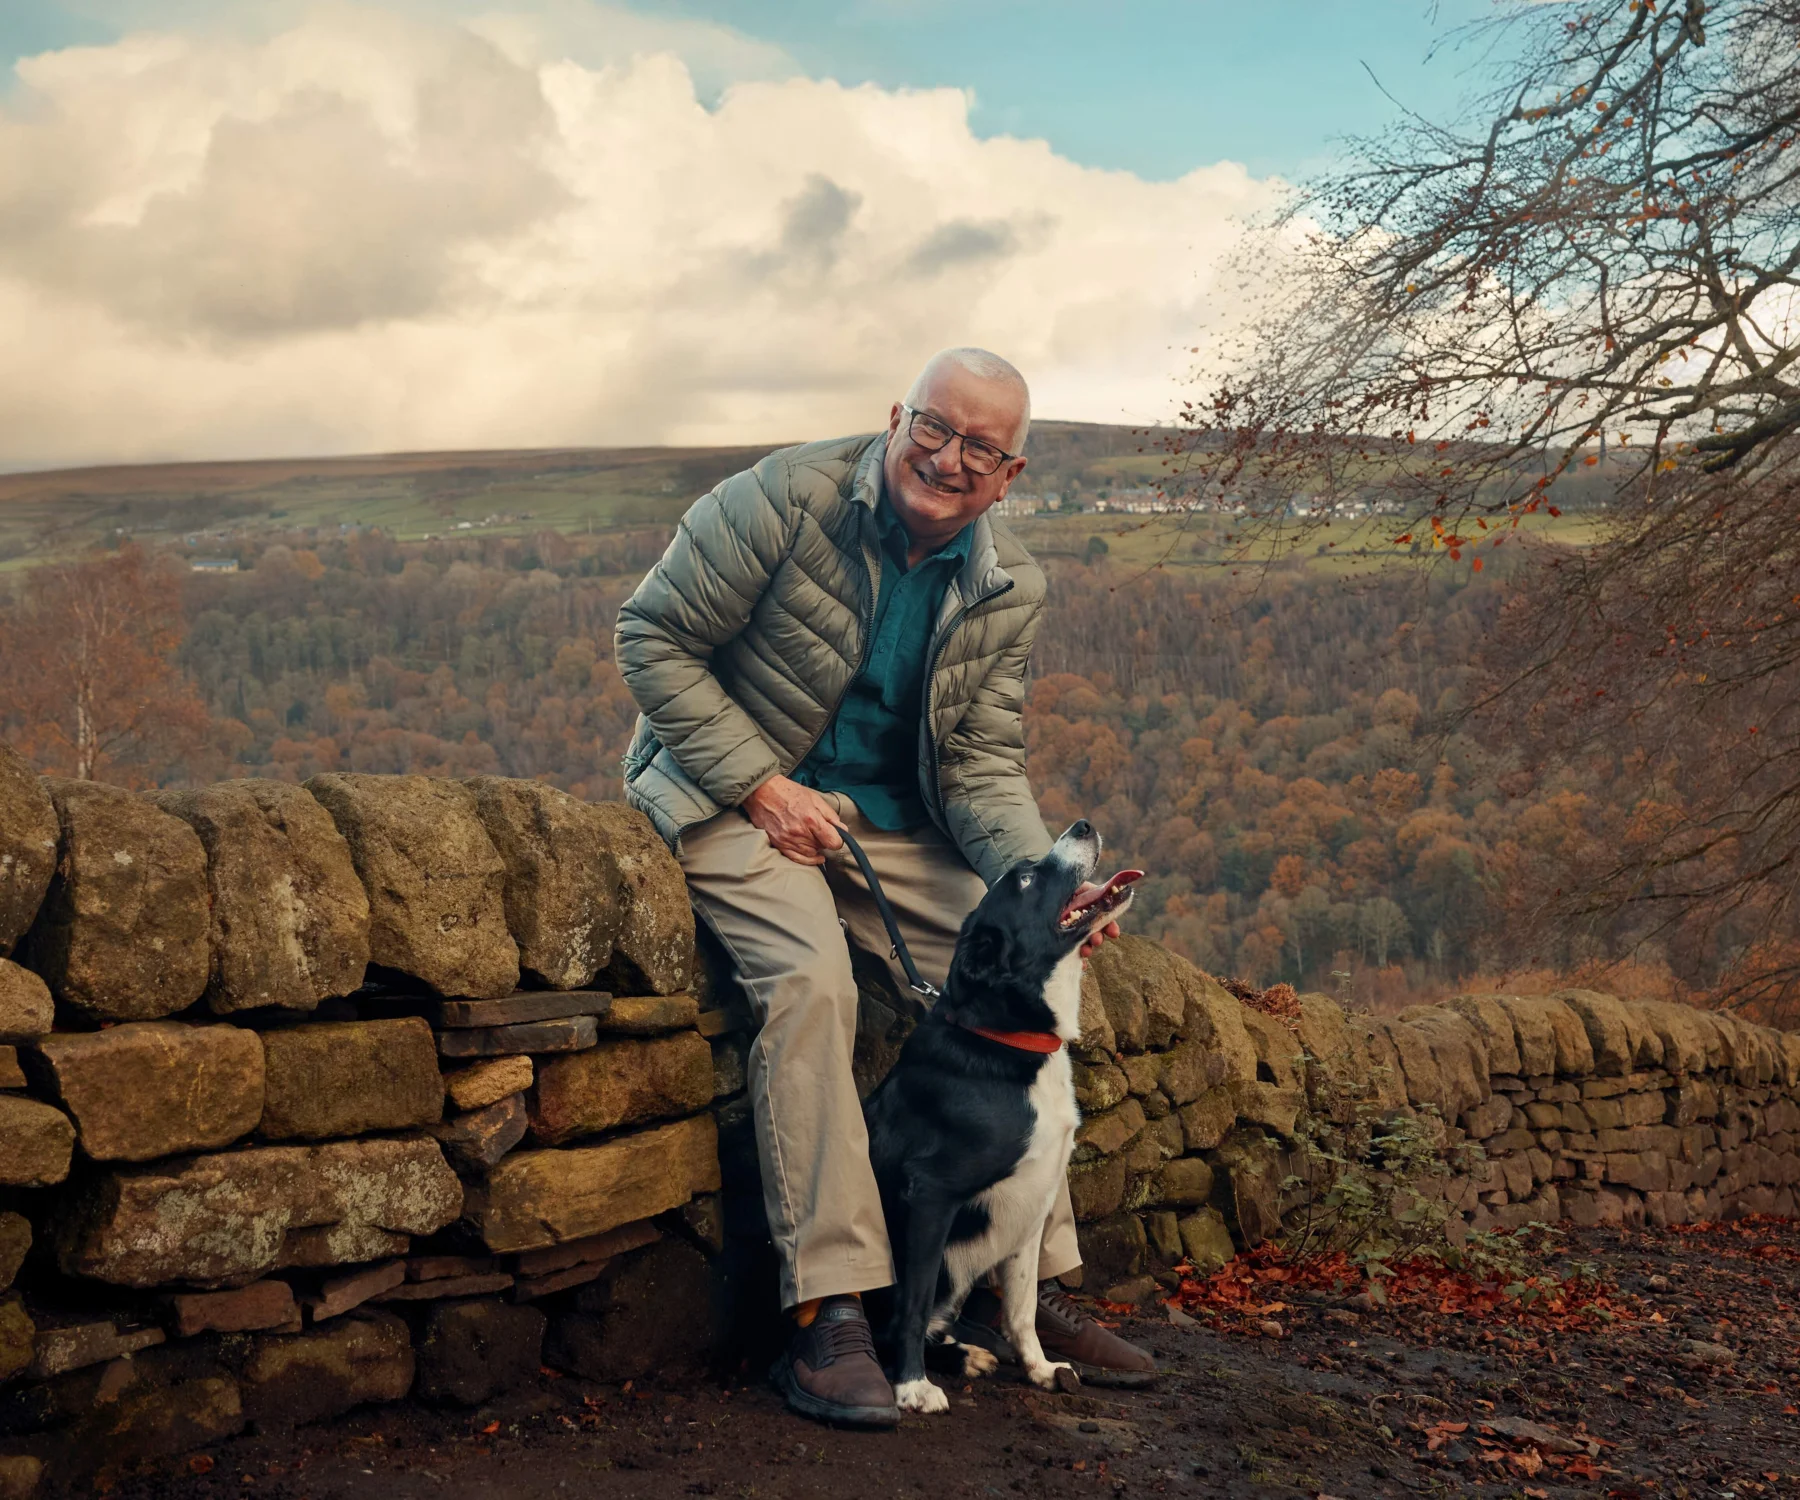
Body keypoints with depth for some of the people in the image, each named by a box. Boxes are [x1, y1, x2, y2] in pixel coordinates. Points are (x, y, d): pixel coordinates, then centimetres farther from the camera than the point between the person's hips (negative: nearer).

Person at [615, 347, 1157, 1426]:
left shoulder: (1010, 590, 1)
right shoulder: (788, 497, -15)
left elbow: (983, 767, 2)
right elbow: (653, 639, -12)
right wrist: (761, 785, -19)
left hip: (888, 824, 6)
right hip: (735, 793, -5)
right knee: (811, 981, -31)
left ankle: (1028, 1285, 5)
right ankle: (830, 1312, -28)